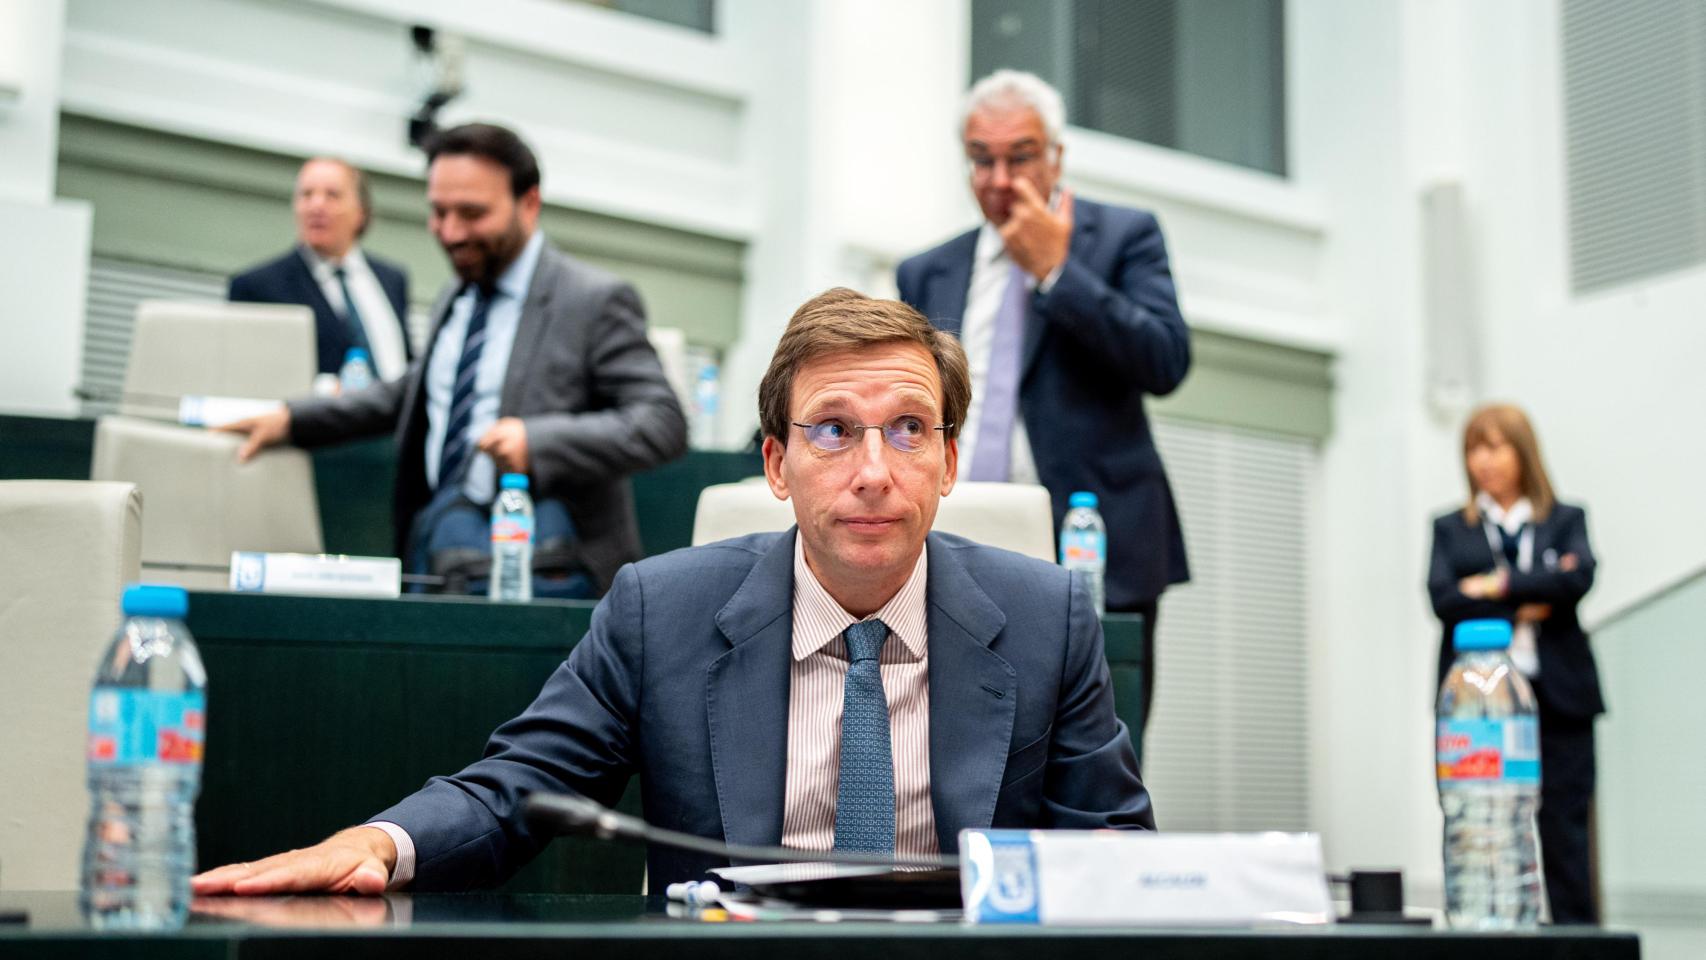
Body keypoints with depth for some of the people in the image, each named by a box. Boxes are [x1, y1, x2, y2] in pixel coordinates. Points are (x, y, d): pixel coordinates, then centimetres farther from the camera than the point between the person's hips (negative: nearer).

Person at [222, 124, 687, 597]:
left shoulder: (595, 301, -6)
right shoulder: (453, 303, 20)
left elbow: (662, 423, -14)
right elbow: (411, 395, 35)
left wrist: (538, 442, -27)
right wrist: (293, 420, 27)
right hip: (433, 554, 7)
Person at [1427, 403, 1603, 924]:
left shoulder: (1566, 521, 13)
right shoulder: (1450, 529, 15)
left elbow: (1578, 578, -7)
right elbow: (1445, 601, -2)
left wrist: (1498, 585, -7)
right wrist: (1523, 609, -8)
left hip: (1557, 700, 0)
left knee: (1564, 834, -1)